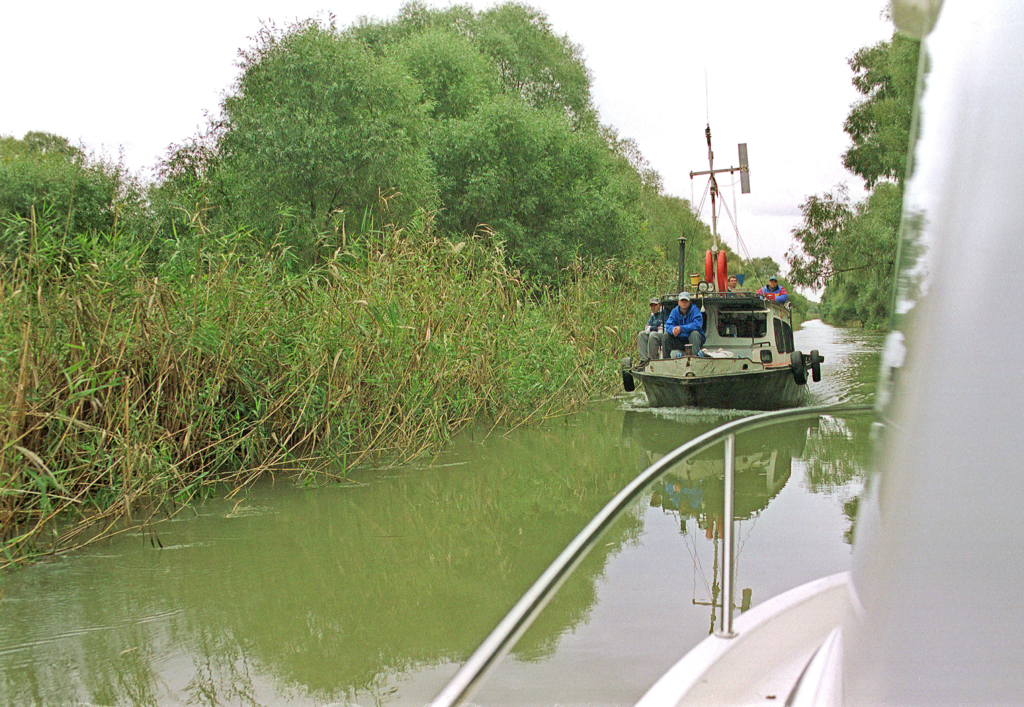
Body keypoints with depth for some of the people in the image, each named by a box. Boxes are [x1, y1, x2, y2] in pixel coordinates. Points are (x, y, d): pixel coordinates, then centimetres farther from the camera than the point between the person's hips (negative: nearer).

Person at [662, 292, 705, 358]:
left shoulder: (695, 310, -10)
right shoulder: (675, 311, 3)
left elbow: (697, 324, -26)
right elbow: (668, 325, -9)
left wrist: (681, 328, -35)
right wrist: (673, 330, -35)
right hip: (680, 341, 4)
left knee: (694, 333, -34)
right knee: (666, 335, -13)